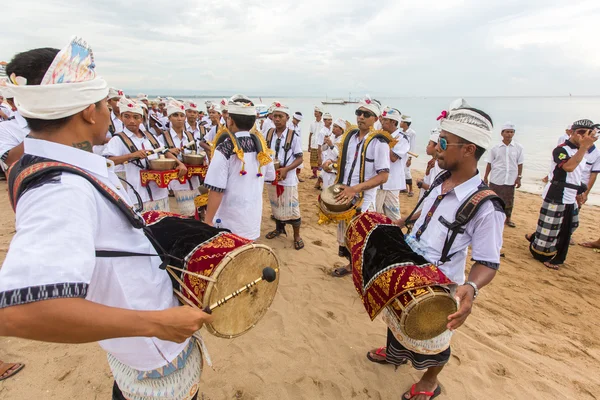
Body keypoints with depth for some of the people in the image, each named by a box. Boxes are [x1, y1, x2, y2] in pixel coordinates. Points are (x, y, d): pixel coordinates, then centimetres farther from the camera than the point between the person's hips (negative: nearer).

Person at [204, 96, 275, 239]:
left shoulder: (225, 149, -19)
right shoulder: (261, 145, -1)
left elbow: (216, 190, -20)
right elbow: (270, 176, 12)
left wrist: (208, 221, -11)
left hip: (230, 222, -5)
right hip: (254, 218, 5)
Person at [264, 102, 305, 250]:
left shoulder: (293, 136, -10)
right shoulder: (269, 133, 2)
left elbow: (299, 159, -8)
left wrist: (286, 169, -22)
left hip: (288, 178, -4)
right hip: (271, 176, 5)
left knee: (292, 208, 2)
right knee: (275, 206, 18)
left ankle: (297, 235, 19)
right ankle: (279, 229, 40)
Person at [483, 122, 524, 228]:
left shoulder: (519, 148, -2)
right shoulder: (495, 148, -3)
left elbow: (520, 164, 3)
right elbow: (489, 163, 2)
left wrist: (519, 178, 1)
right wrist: (485, 177, 1)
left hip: (510, 180, 1)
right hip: (496, 179, -1)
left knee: (509, 200, 11)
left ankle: (508, 219, 27)